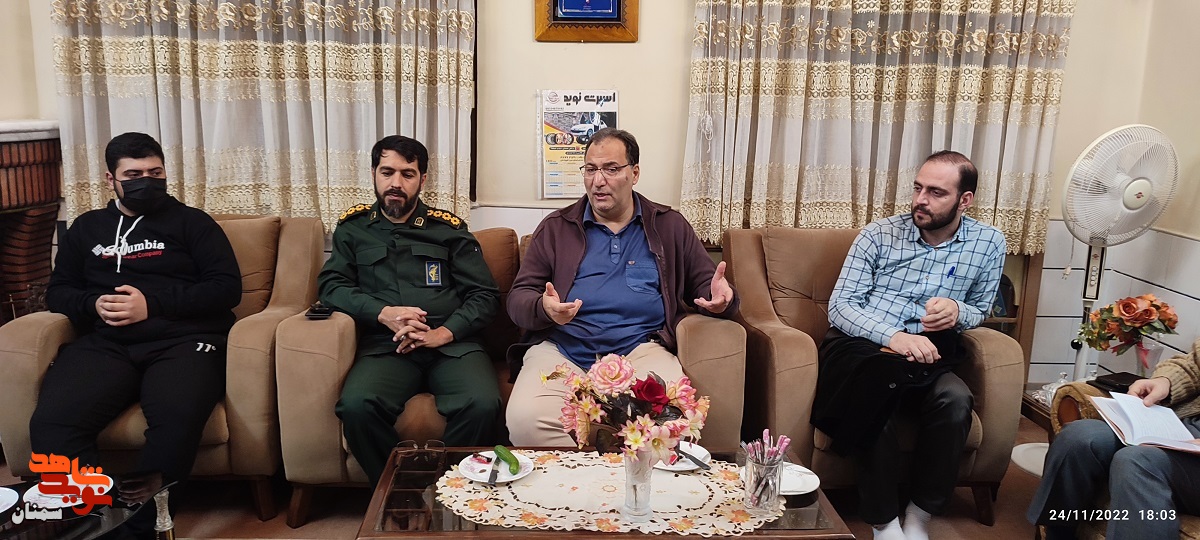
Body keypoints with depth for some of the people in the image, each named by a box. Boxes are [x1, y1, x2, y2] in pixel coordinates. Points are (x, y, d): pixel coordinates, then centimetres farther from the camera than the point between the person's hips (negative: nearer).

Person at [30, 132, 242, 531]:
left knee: (178, 417, -38)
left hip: (182, 340, -3)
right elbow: (58, 291, 25)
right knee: (51, 423, -29)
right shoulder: (87, 227, 26)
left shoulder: (191, 221, 14)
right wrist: (93, 304, 0)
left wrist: (152, 304, -8)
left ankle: (145, 518, -27)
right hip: (105, 344, 4)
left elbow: (227, 288, 3)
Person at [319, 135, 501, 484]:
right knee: (356, 405, -32)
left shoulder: (448, 229, 15)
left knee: (482, 405, -31)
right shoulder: (353, 228, 19)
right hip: (384, 345, 1)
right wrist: (384, 313, -9)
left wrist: (442, 333, -8)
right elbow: (331, 285, 9)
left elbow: (485, 296, 10)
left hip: (452, 342, 0)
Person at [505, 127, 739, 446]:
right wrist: (543, 309, -13)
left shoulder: (669, 227, 18)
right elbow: (518, 297, 12)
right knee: (525, 419, -29)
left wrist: (719, 299, -6)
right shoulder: (555, 228, 16)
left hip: (641, 349, 0)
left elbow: (705, 282, 20)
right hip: (561, 349, 1)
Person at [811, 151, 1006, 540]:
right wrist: (892, 336, -25)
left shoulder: (988, 244, 5)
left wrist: (957, 312, -11)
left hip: (925, 354, 2)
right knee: (880, 382, -35)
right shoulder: (878, 234, -1)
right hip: (860, 346, -2)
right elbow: (840, 306, -6)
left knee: (955, 399, -30)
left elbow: (980, 310, 16)